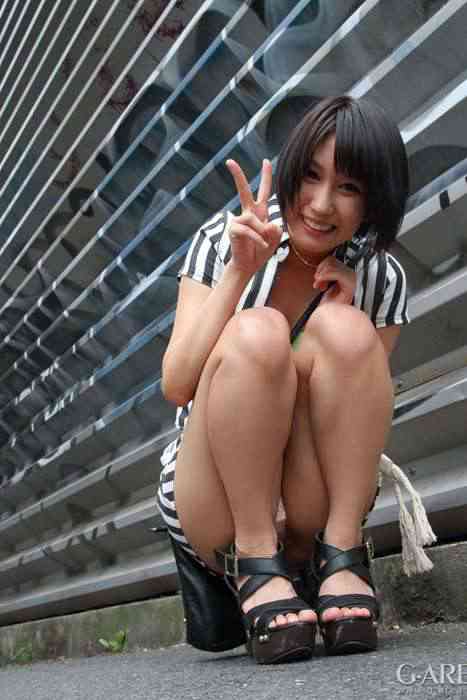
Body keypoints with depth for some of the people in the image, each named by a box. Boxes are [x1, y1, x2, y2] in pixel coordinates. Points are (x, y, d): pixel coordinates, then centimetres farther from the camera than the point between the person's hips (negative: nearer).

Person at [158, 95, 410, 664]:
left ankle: (341, 555, -20)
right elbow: (177, 386, -16)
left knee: (345, 330, -23)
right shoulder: (223, 242, -7)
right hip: (210, 507, -1)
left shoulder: (382, 279, -2)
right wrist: (240, 270, -25)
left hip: (316, 506, 2)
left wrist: (340, 310, -16)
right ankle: (256, 565, -23)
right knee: (256, 332, -28)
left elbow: (366, 410, -3)